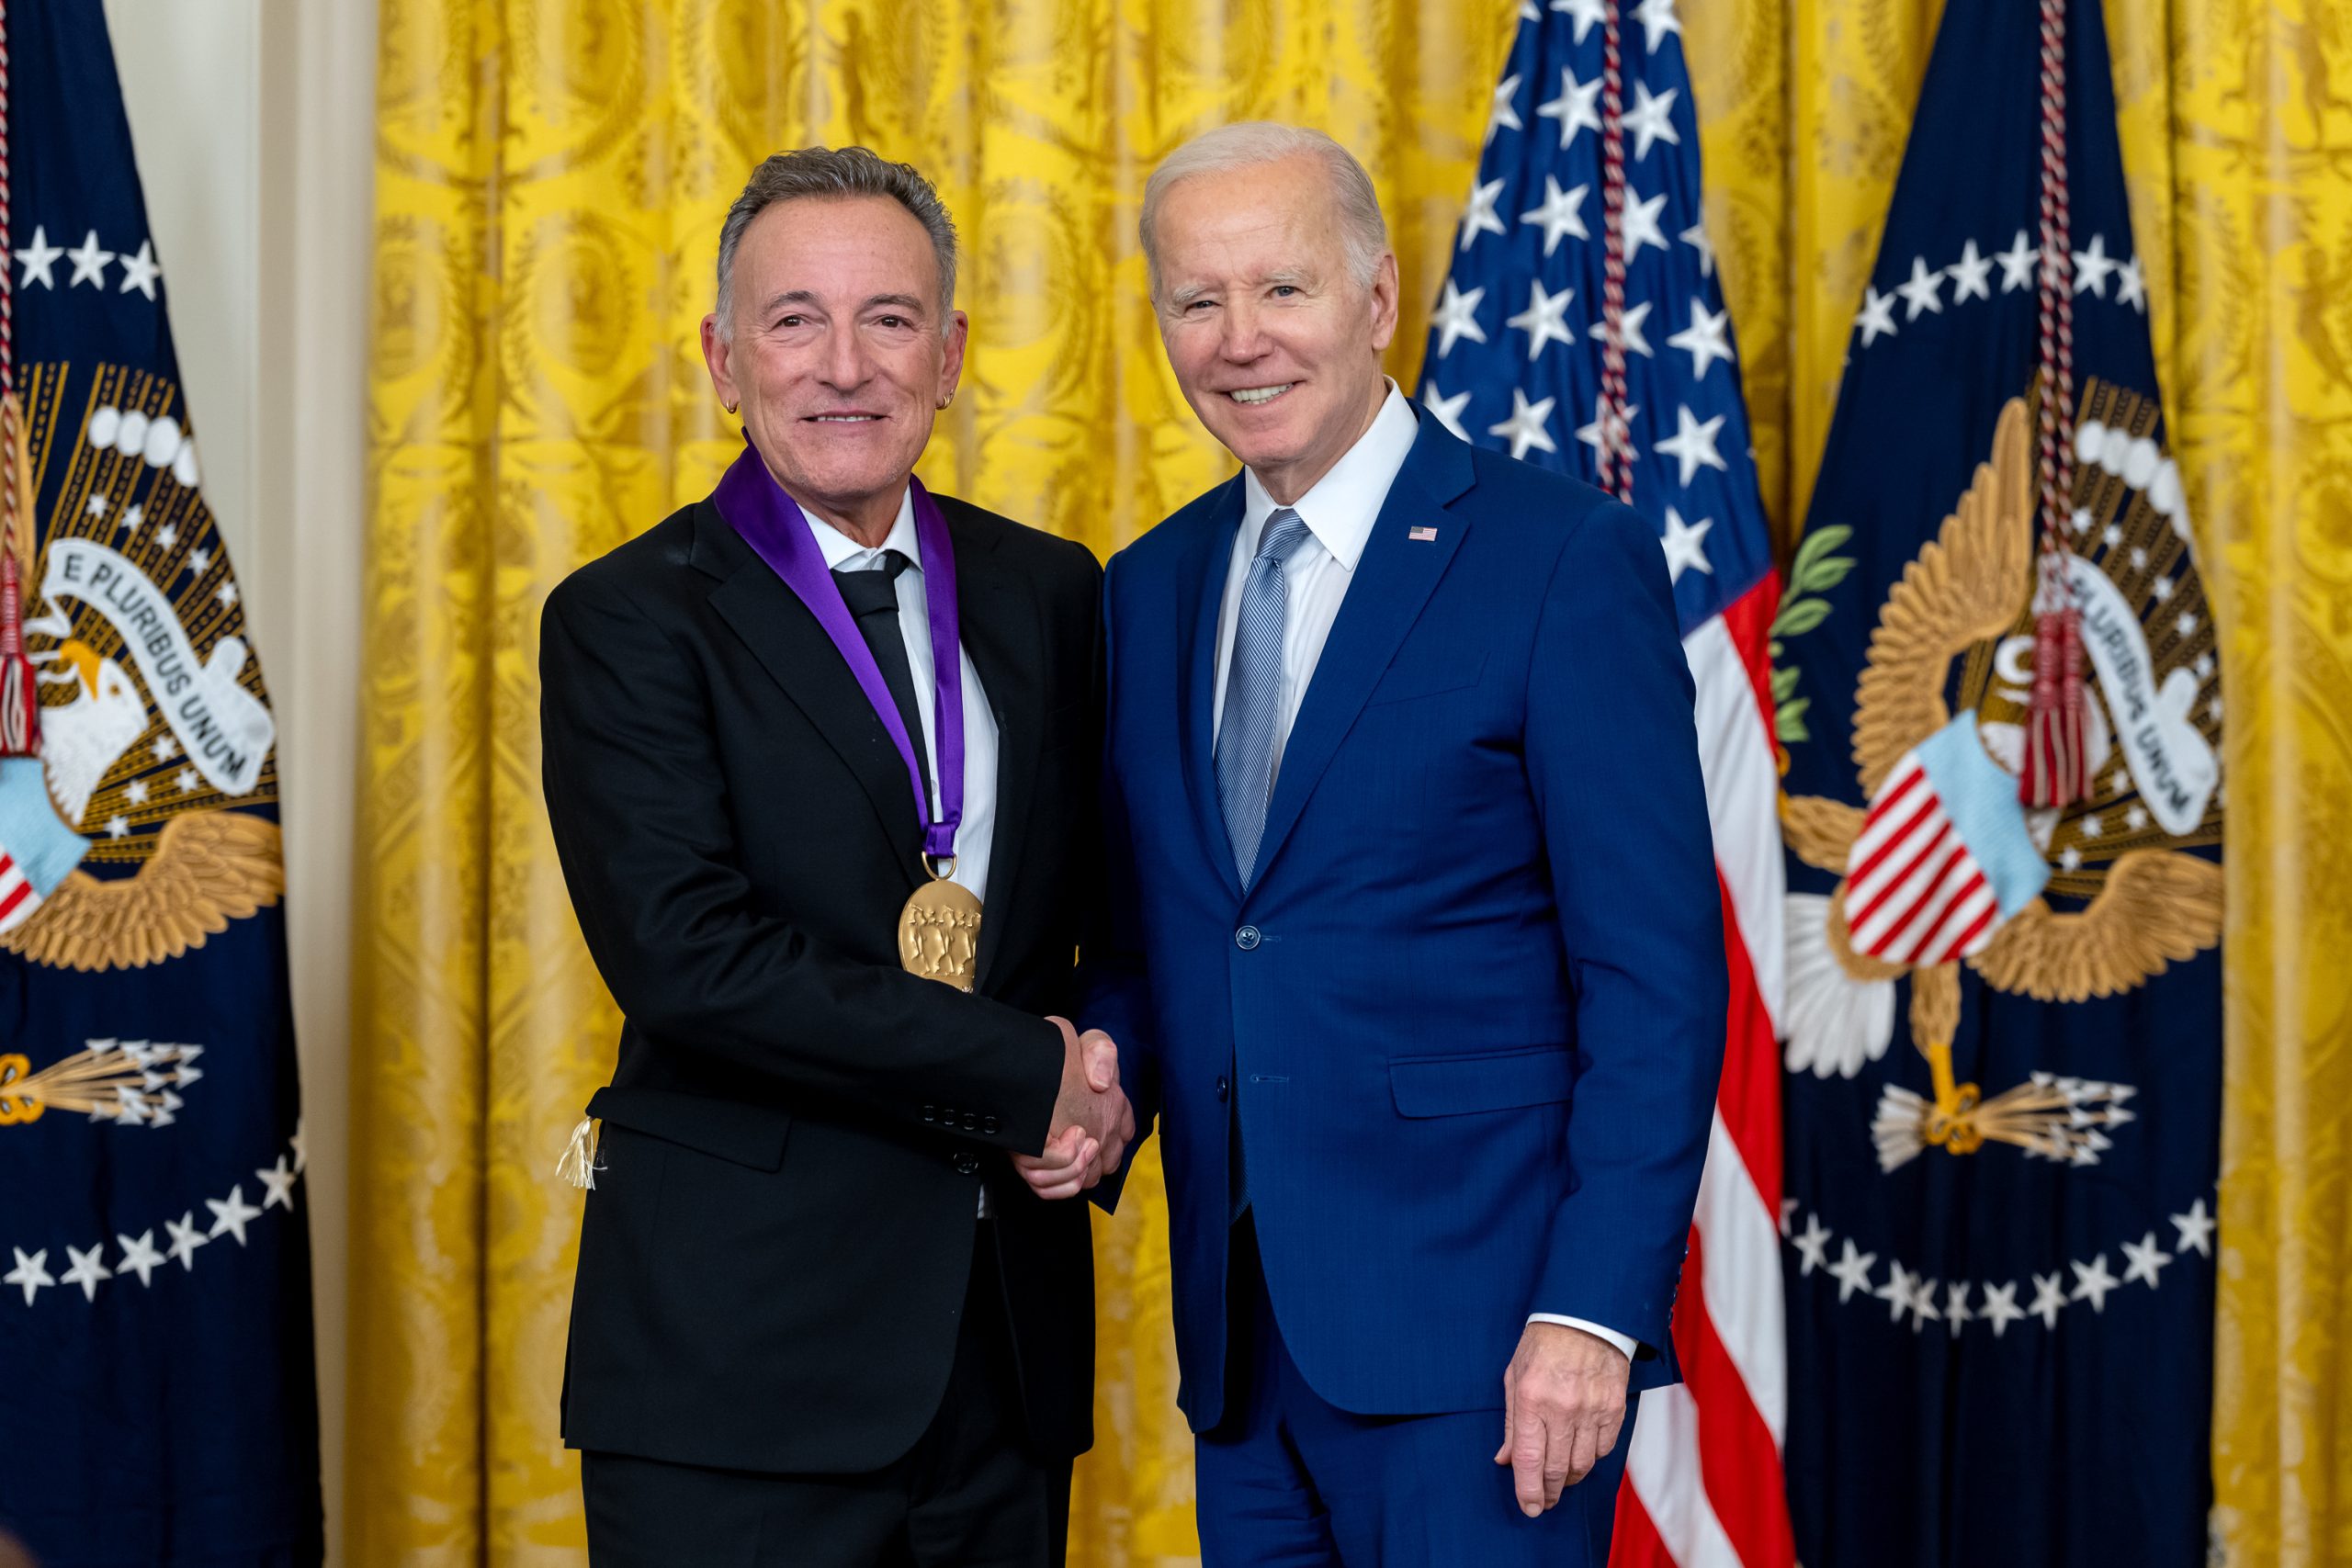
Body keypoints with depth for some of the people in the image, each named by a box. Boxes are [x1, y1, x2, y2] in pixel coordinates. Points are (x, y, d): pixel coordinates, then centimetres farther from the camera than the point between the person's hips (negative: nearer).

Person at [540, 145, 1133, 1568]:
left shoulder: (1052, 595, 10)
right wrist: (1029, 1076, -16)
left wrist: (1109, 1097, -6)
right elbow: (682, 947, -17)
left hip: (1012, 1332, 4)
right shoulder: (630, 621, -5)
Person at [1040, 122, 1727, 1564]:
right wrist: (1105, 1074, -3)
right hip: (1242, 1335, 6)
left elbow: (1658, 973, -10)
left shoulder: (1565, 559, -7)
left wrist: (1596, 1312, -16)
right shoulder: (1148, 591, 12)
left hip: (1475, 1333, -5)